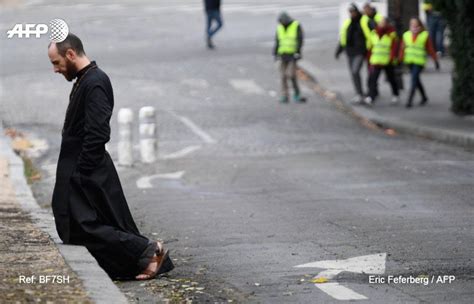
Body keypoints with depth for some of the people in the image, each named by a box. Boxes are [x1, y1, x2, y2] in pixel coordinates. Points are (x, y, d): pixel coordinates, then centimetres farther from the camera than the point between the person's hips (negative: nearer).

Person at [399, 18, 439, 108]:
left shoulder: (425, 35, -4)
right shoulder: (406, 35, 6)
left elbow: (430, 49, 0)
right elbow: (402, 48, 8)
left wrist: (435, 60, 3)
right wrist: (400, 60, 4)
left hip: (419, 62, -5)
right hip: (409, 61, 5)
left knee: (414, 79, -14)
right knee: (416, 80, 15)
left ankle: (410, 100, -15)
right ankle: (424, 97, 33)